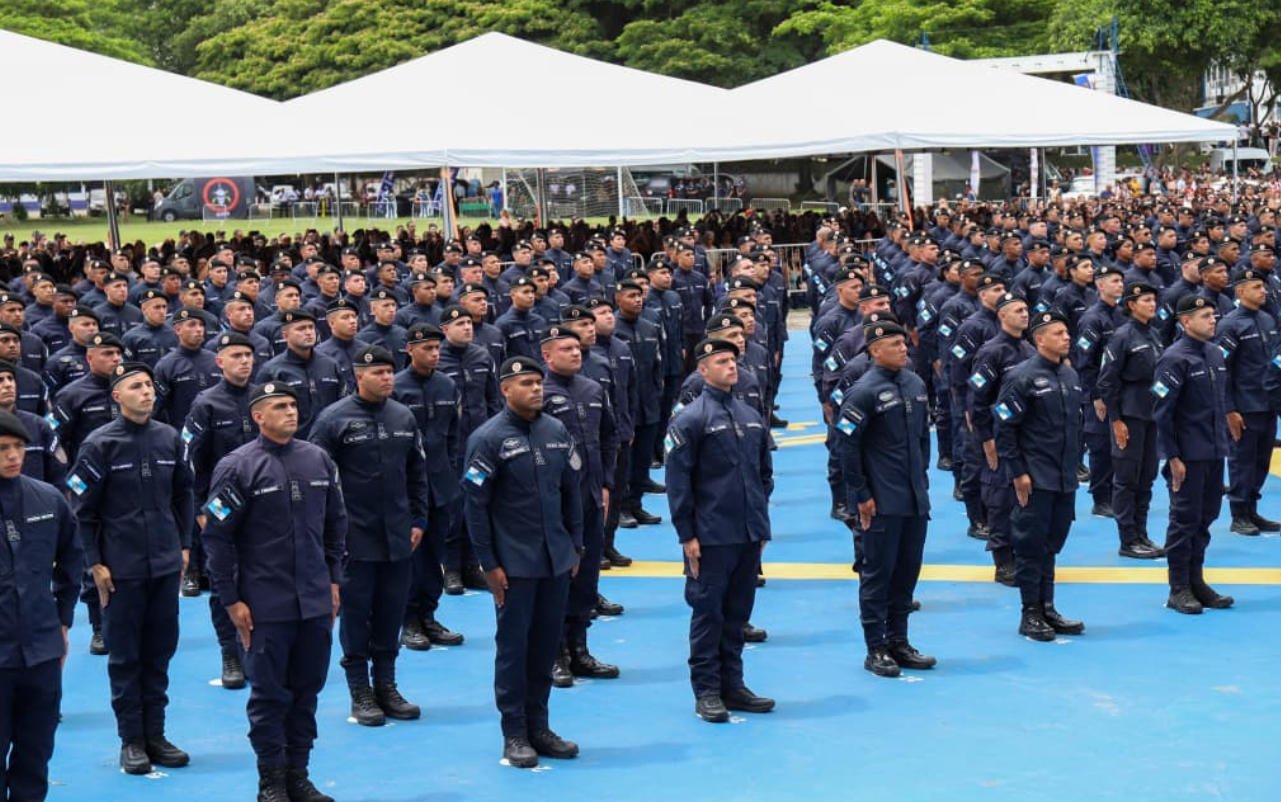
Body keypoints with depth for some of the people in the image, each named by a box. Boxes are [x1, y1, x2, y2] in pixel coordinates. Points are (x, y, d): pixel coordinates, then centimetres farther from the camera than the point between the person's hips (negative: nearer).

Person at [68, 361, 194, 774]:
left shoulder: (170, 438, 3)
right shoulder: (100, 444, -7)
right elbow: (83, 508, -5)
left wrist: (183, 546, 10)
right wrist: (95, 563, -7)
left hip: (165, 565, 4)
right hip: (121, 569, -3)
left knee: (160, 651, 9)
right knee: (125, 656, 5)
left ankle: (155, 734, 20)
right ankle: (131, 739, 15)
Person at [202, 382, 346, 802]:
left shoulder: (318, 460, 5)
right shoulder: (237, 467, -8)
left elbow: (335, 523, 15)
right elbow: (217, 537, -7)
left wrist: (333, 579, 13)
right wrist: (231, 599, -8)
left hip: (316, 601, 4)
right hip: (265, 606, -4)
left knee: (307, 689, 12)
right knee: (270, 694, 5)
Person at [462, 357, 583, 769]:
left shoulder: (557, 431, 5)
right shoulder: (488, 438, -10)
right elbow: (474, 504, -9)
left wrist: (576, 545, 12)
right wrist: (489, 564, -10)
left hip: (556, 559, 5)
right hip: (514, 564, -5)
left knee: (546, 643, 11)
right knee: (513, 646, 3)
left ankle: (538, 727, 23)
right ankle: (514, 734, 13)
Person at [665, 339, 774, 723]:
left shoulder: (751, 417, 11)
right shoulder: (690, 420, -8)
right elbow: (678, 481, -8)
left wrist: (761, 524, 15)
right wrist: (687, 535, -11)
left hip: (749, 535, 6)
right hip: (711, 537, -6)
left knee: (738, 612, 12)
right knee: (708, 612, 1)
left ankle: (732, 685, 21)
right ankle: (706, 692, 8)